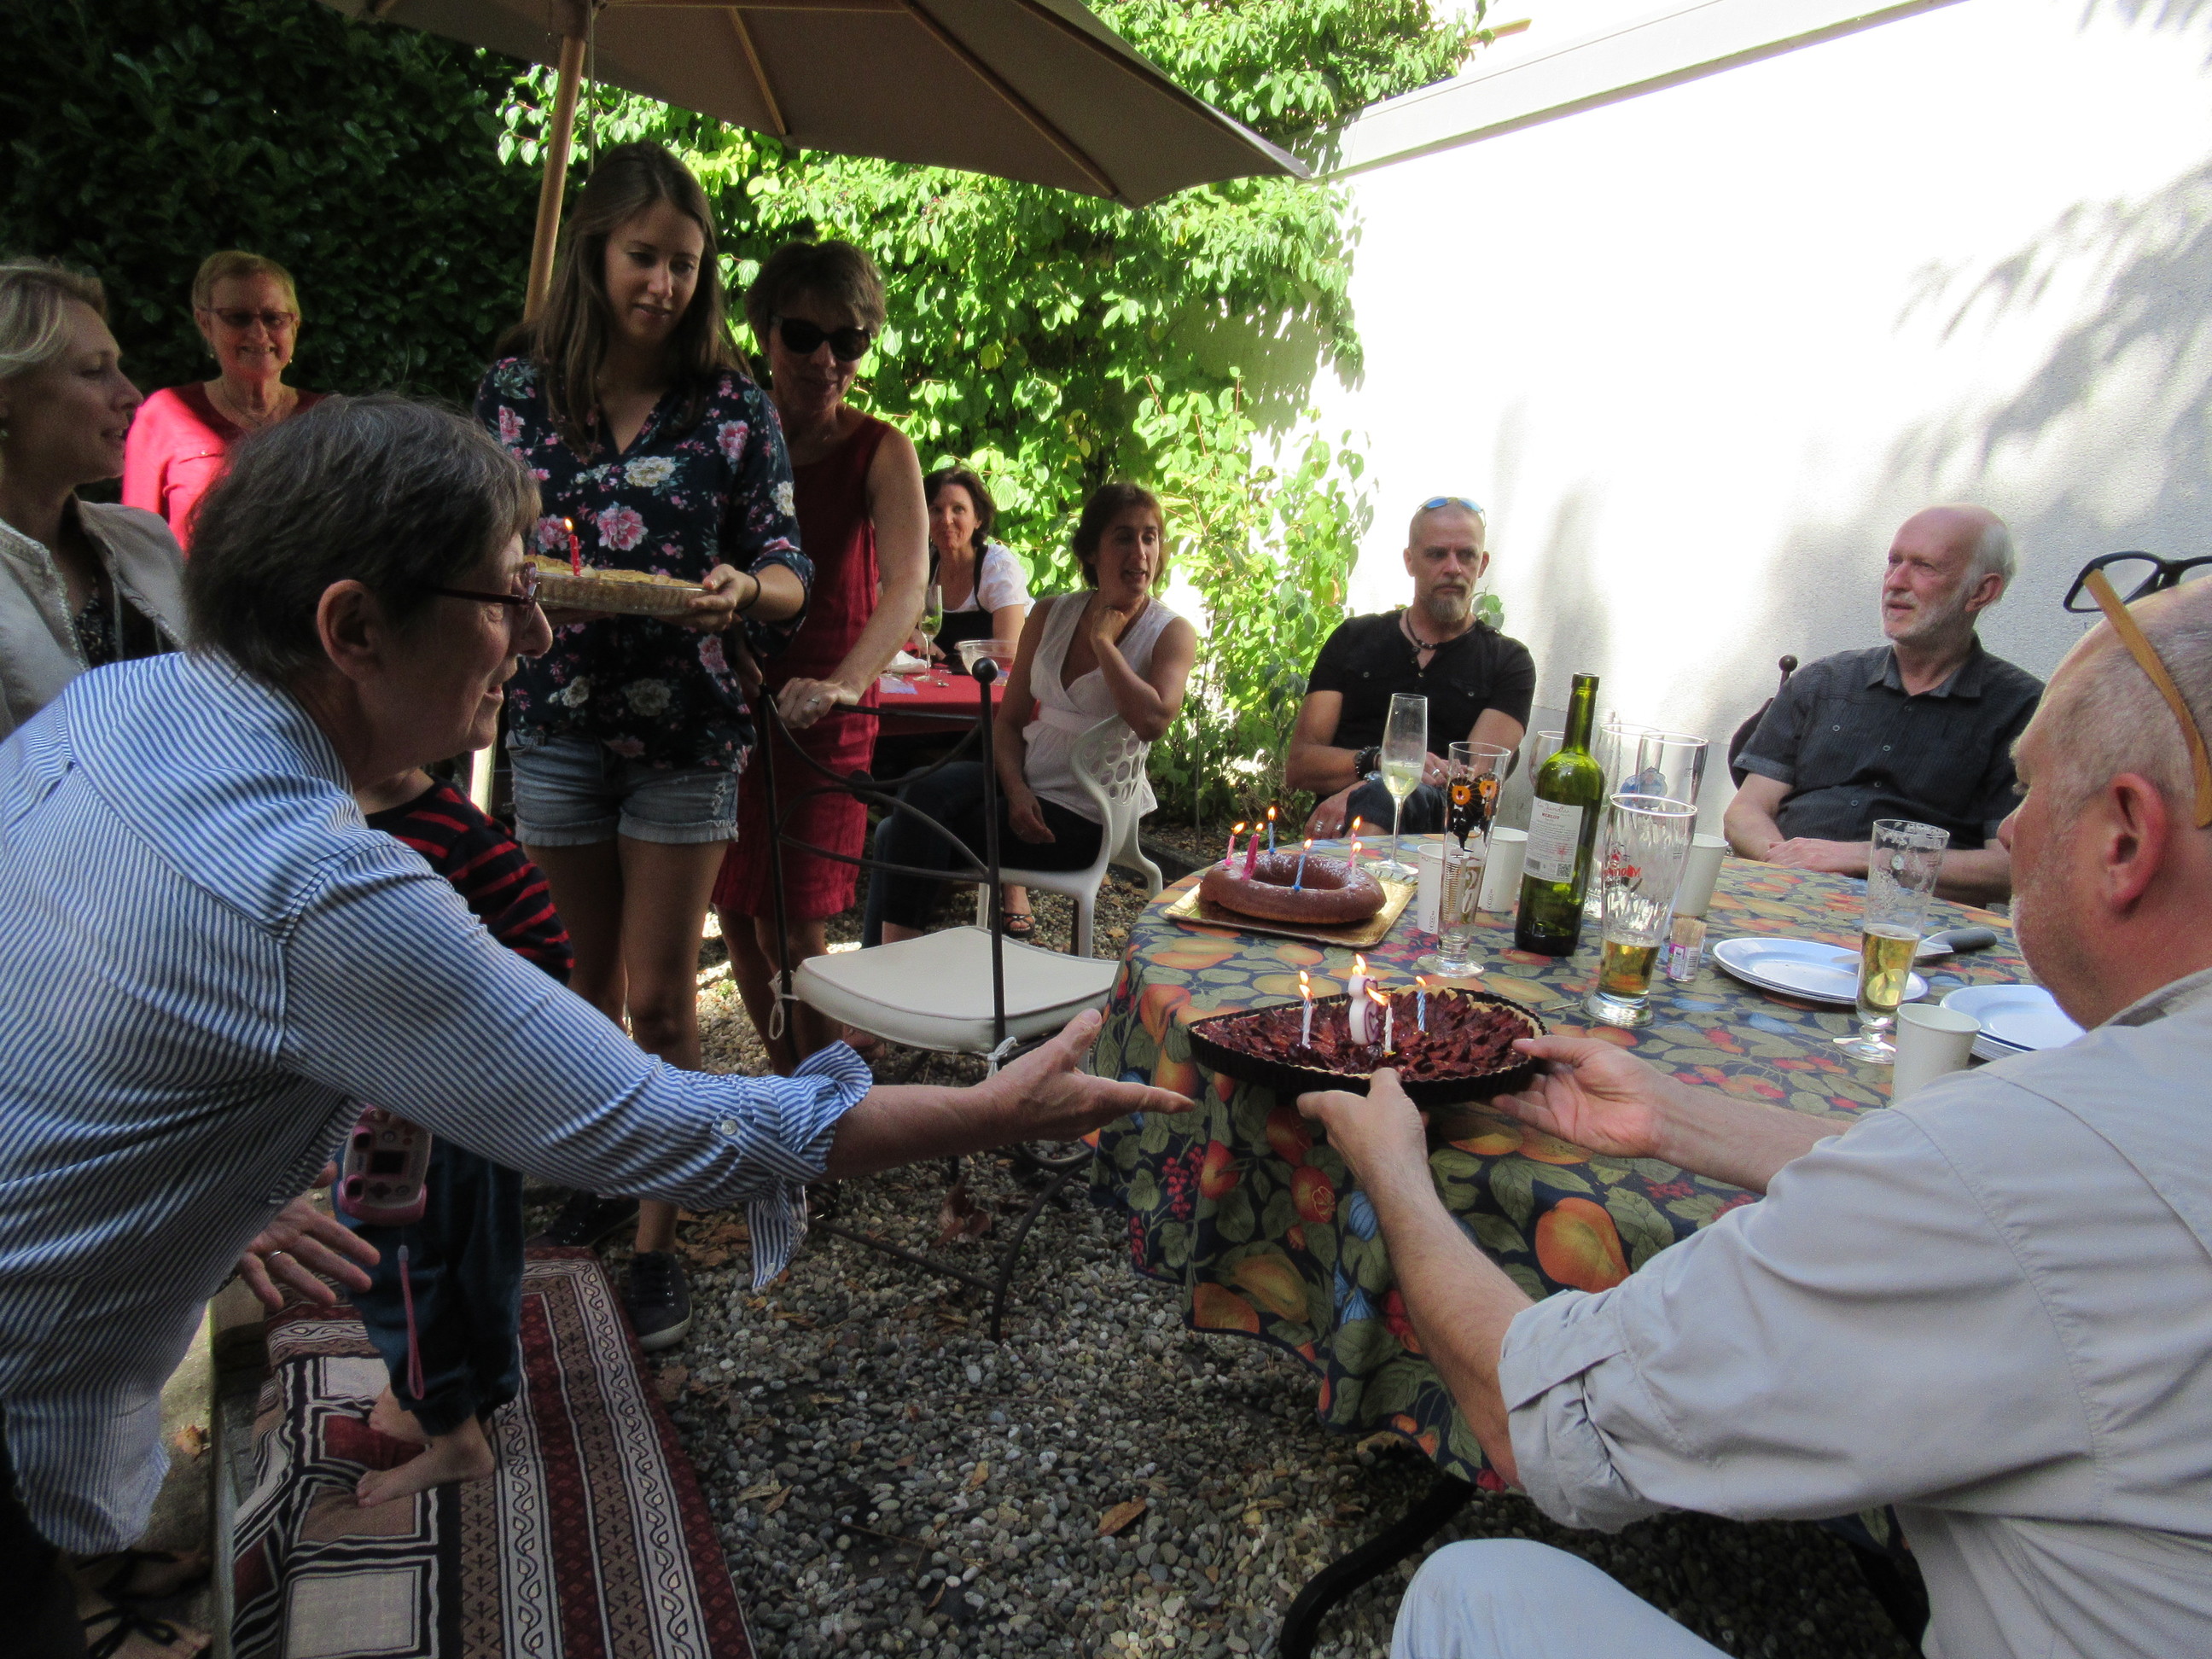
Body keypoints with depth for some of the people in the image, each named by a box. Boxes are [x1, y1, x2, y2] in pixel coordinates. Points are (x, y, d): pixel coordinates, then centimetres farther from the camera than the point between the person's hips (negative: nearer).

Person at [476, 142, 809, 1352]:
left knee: (660, 995, 1)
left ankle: (660, 1237, 14)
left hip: (685, 732, -2)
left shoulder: (730, 406, -3)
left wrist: (744, 587, -26)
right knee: (589, 978, 16)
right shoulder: (518, 386, 3)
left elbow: (789, 575, -4)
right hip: (556, 722, 3)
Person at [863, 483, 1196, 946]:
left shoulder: (1172, 633, -5)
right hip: (1026, 782, 5)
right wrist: (1015, 790, -10)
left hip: (1084, 818, -5)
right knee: (922, 794, -25)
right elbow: (1009, 720, 9)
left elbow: (1152, 721, -25)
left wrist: (1102, 639, -14)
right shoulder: (1051, 615, 8)